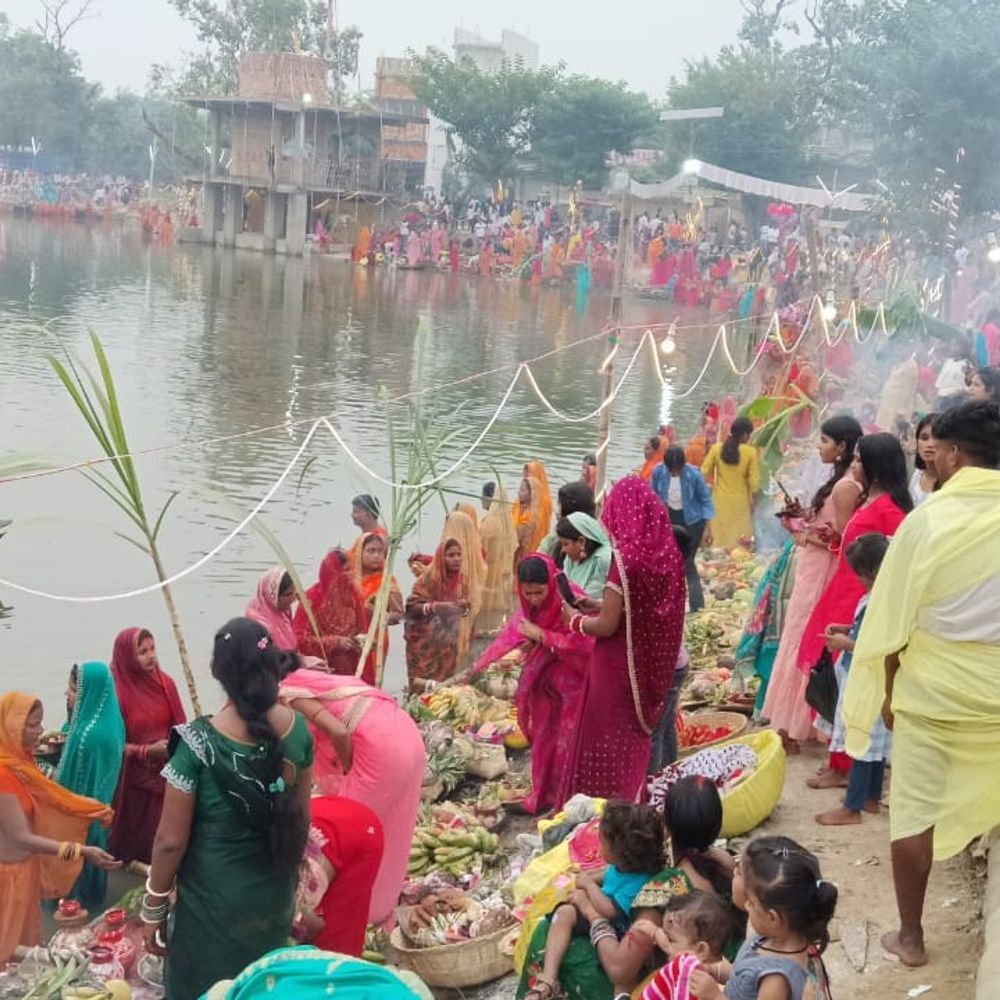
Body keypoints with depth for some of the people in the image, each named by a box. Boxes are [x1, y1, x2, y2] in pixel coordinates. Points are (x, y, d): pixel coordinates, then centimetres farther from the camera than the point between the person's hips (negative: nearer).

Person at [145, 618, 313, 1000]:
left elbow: (171, 840, -16)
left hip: (214, 900, -4)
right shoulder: (297, 728, -8)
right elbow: (302, 817, 4)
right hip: (275, 894, 4)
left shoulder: (199, 741, -22)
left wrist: (153, 908, -3)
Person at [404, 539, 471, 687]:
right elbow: (411, 606, -17)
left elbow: (465, 607, 12)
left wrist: (463, 607, -11)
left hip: (448, 643, 5)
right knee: (423, 686, -7)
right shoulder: (429, 578, -14)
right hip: (424, 643, -5)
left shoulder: (460, 580, 4)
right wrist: (434, 607, -31)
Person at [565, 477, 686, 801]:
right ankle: (632, 801, 30)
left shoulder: (625, 559, -20)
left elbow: (607, 625, -19)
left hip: (619, 665, -6)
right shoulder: (667, 555, -2)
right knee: (636, 738, 20)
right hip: (652, 666, 6)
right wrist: (599, 605, 13)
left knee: (608, 741, 7)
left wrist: (575, 619, 0)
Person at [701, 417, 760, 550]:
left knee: (719, 541, 14)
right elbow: (754, 481, -9)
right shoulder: (751, 452, -12)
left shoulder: (716, 448, -7)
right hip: (740, 502, -2)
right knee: (739, 542, 9)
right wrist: (754, 499, 6)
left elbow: (704, 473, -4)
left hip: (720, 501, 2)